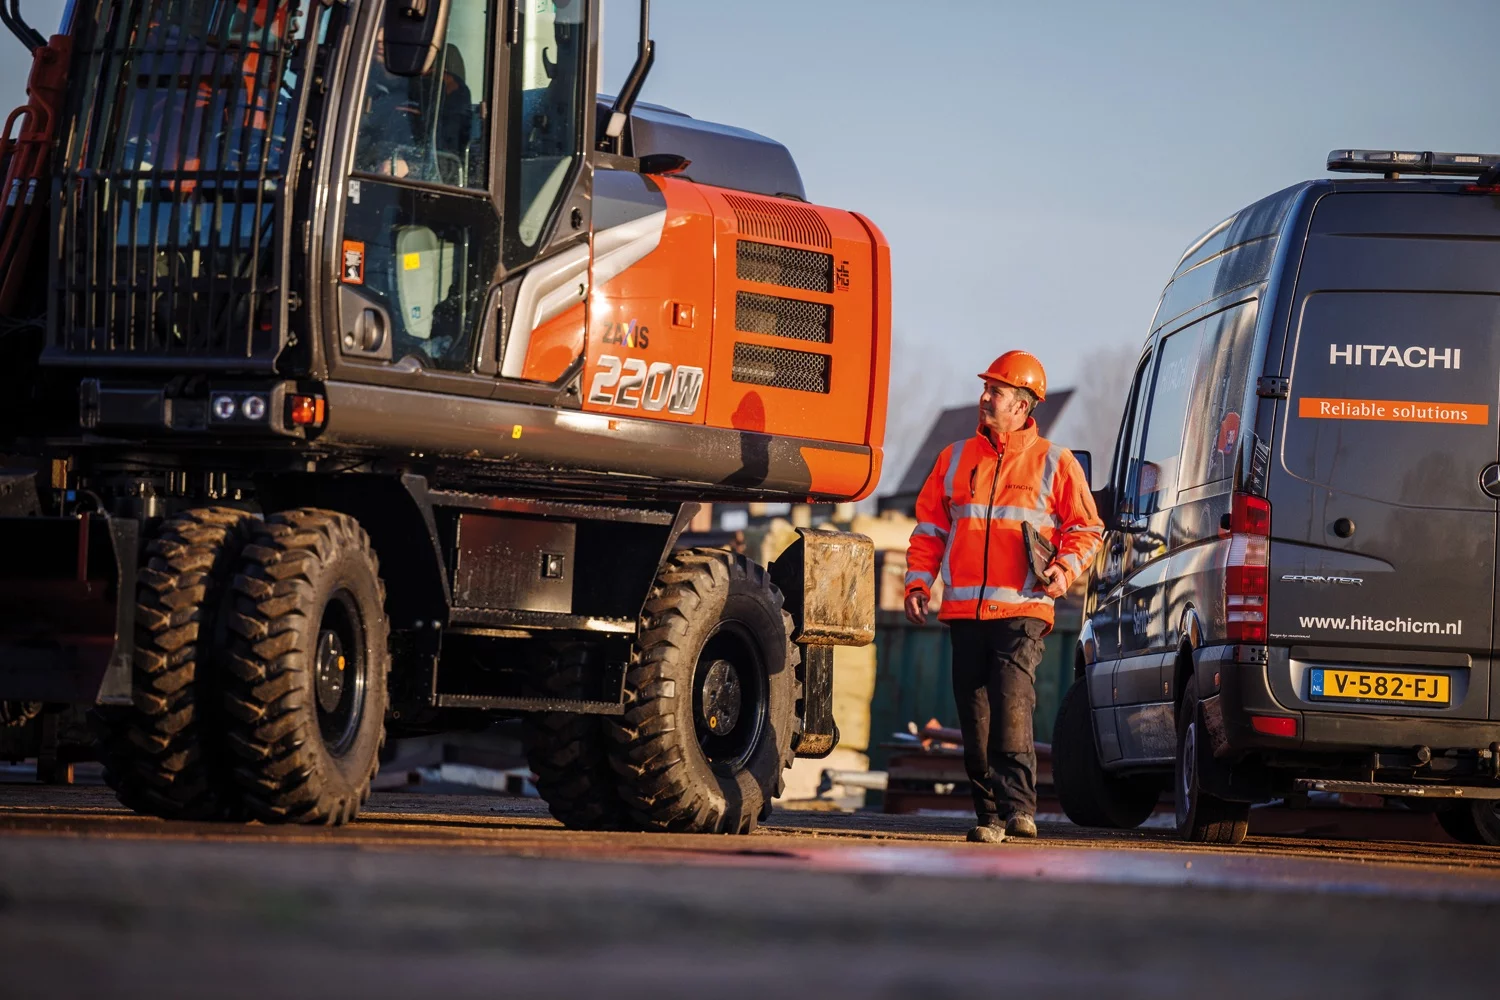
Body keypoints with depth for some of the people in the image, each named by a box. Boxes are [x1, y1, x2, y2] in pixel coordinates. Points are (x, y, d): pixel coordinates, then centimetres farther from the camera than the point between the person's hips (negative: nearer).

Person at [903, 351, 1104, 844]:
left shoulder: (1054, 463, 7)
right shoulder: (956, 458, 16)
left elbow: (1086, 528, 10)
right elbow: (930, 527, 20)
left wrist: (1066, 568, -7)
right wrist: (917, 582, 9)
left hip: (1022, 609, -4)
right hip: (964, 611, 4)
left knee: (1012, 704, -20)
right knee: (975, 716, 1)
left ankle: (1019, 805, -18)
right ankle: (989, 815, 7)